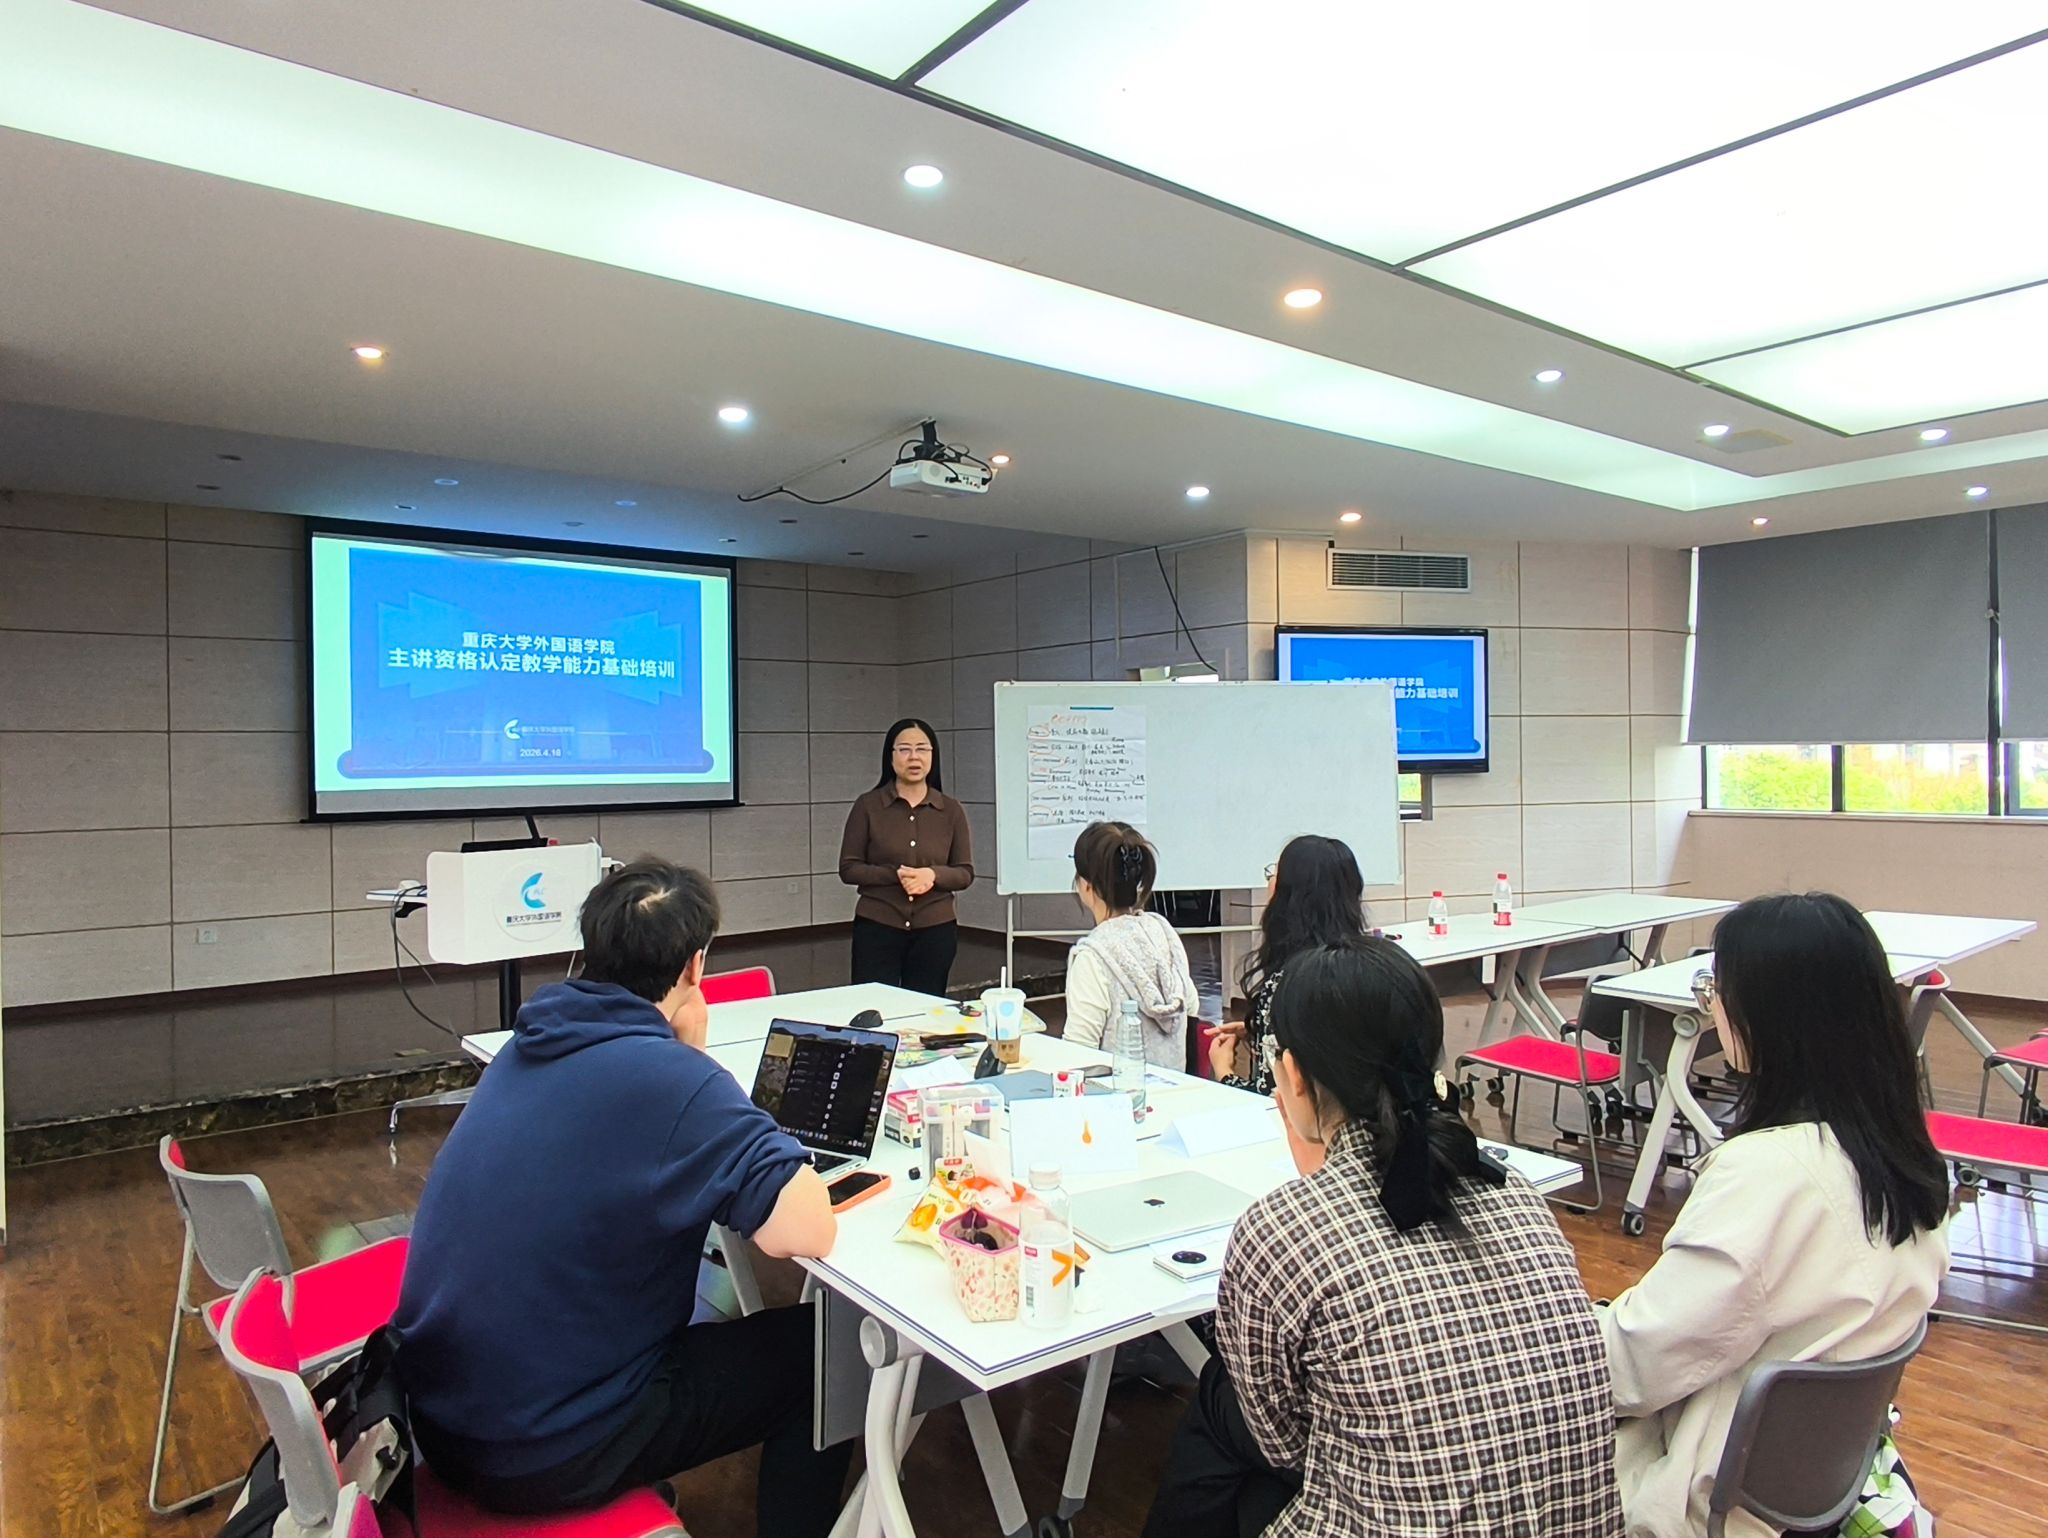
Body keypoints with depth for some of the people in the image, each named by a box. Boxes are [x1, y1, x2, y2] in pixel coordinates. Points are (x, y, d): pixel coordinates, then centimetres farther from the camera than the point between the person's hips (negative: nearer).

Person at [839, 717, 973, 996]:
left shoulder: (951, 810, 3)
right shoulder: (868, 806, -2)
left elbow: (965, 873, 3)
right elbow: (848, 868, -2)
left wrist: (933, 875, -17)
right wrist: (896, 875, -17)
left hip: (935, 930, 2)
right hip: (877, 928, -1)